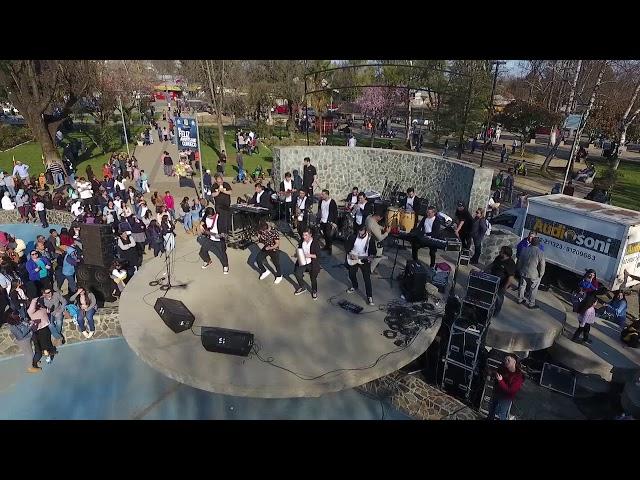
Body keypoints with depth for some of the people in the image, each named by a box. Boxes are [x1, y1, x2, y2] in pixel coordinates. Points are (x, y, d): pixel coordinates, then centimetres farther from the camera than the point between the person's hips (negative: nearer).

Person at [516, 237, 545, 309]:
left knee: (522, 286, 21)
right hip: (534, 275, -4)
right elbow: (542, 266, -15)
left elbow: (519, 262, 3)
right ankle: (531, 304, 24)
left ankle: (520, 299, 37)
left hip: (523, 273, 4)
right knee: (533, 289, 12)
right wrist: (541, 275, -1)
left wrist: (519, 270, 16)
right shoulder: (540, 253, -20)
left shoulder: (524, 250, -7)